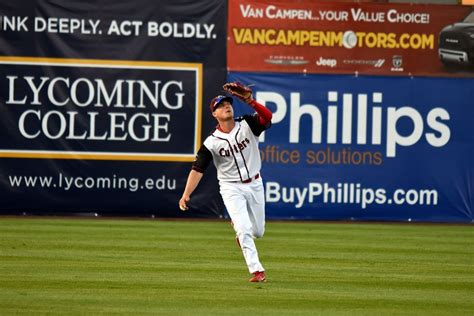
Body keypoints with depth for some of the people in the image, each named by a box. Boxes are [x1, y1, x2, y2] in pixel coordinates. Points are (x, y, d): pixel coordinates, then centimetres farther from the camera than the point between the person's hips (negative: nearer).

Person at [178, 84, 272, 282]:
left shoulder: (247, 126, -7)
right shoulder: (211, 142, -11)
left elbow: (267, 116, -26)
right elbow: (197, 169, -13)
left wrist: (250, 101, -40)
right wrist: (186, 195, -24)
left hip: (254, 184, 3)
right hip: (231, 188, -3)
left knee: (258, 232, 11)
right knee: (244, 229, -18)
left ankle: (240, 230, 47)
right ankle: (257, 270, -13)